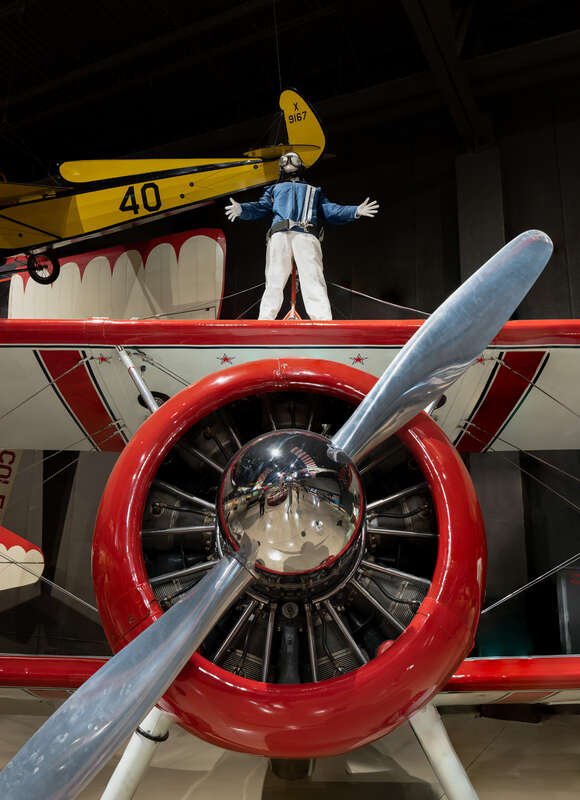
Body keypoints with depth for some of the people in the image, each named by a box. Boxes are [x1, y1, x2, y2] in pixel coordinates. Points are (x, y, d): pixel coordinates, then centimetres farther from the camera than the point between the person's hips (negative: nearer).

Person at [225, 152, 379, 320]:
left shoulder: (314, 190, 40)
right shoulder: (275, 189, 39)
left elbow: (330, 210, 24)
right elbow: (260, 207, 22)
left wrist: (355, 211, 7)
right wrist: (241, 209, 0)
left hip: (306, 235, 0)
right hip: (279, 234, 1)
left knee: (313, 281, -20)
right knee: (274, 281, -16)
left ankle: (323, 323, -31)